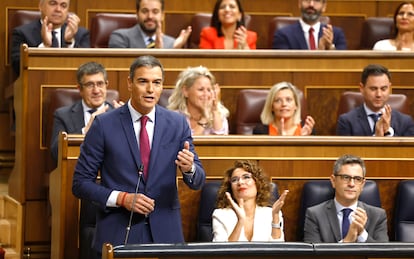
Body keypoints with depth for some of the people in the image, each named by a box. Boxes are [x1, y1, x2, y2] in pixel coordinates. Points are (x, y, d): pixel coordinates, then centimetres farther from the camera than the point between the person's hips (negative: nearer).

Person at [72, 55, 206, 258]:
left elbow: (198, 182, 6)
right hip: (118, 233, -2)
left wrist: (189, 168, -18)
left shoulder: (177, 124, 5)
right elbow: (80, 183, -2)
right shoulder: (104, 125, -3)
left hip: (165, 233, 2)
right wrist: (121, 198, -15)